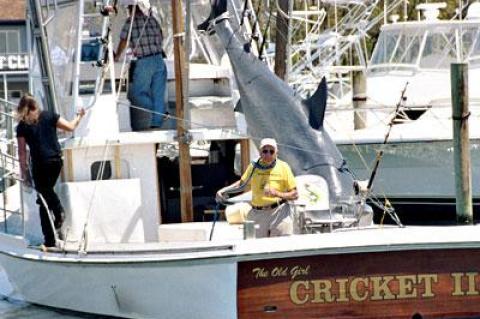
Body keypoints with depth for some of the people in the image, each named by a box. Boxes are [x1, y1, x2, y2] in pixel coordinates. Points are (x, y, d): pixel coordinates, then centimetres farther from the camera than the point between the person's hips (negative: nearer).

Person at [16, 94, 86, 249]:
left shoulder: (22, 126, -2)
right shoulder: (48, 116, 2)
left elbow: (22, 152, -2)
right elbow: (70, 127, 5)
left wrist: (24, 173, 3)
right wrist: (79, 117, 24)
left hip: (40, 165, -3)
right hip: (56, 161, 3)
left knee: (44, 197, 5)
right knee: (48, 190, 28)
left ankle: (50, 240, 5)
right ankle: (59, 211, 0)